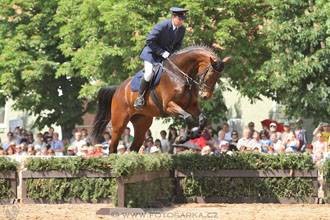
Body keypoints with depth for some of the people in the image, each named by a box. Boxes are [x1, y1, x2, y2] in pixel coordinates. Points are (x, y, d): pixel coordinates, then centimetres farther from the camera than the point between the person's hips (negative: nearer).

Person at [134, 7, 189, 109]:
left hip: (169, 53, 6)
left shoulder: (182, 28, -6)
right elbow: (149, 41, -22)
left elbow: (178, 44, 10)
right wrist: (162, 52, -25)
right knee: (148, 74, -21)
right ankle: (140, 97, -3)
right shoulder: (161, 26, -25)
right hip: (153, 52, -6)